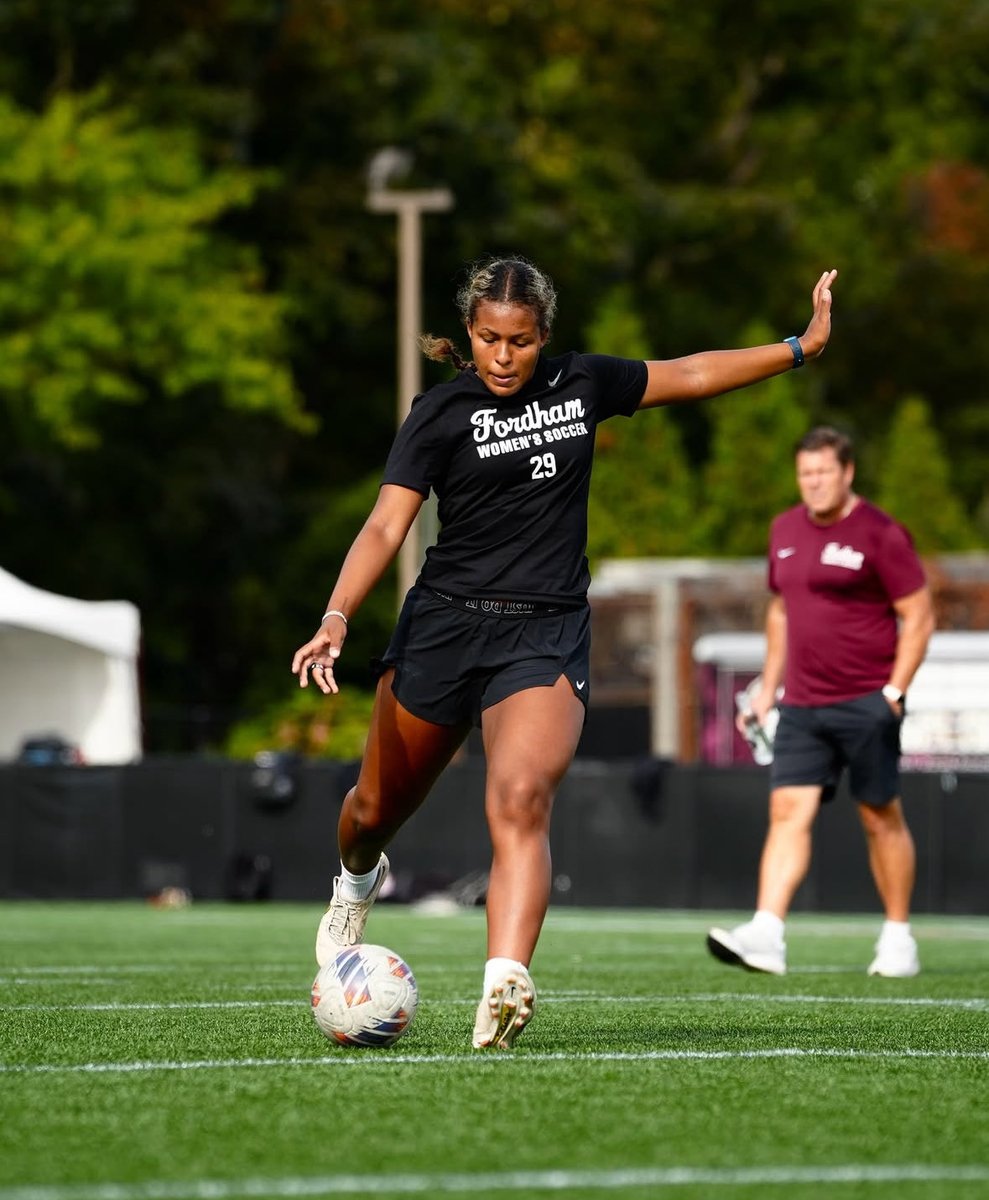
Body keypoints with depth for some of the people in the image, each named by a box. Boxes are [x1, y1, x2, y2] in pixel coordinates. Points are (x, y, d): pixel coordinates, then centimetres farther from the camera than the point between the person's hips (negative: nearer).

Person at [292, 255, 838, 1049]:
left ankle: (504, 985, -39)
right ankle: (358, 880, 51)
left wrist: (801, 347, 16)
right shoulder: (441, 413, -6)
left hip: (547, 635, 0)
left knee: (521, 799, -24)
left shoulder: (582, 383, 4)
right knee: (380, 807, 14)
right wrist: (337, 617, -30)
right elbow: (387, 527, -15)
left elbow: (690, 374, 18)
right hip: (445, 625, 0)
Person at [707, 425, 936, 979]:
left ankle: (898, 937, 15)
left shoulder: (881, 534, -7)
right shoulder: (786, 530, 12)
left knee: (881, 818, 3)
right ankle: (766, 934, -17)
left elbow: (919, 617, -6)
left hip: (866, 703, -5)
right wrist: (768, 687, 19)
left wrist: (894, 692, -13)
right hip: (801, 705, 5)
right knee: (788, 811, -7)